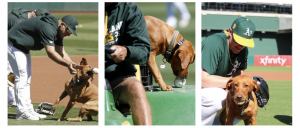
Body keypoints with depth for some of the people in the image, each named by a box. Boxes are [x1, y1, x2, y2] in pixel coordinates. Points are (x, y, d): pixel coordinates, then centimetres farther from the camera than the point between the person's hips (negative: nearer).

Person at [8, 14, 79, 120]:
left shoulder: (58, 31, 1)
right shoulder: (48, 28, -31)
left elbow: (61, 53, 1)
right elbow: (50, 53, -36)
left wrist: (73, 64, -14)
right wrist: (68, 65, -38)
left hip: (23, 47, 11)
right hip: (13, 43, -11)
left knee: (27, 77, 12)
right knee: (22, 75, -14)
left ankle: (28, 110, 16)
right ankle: (23, 112, -15)